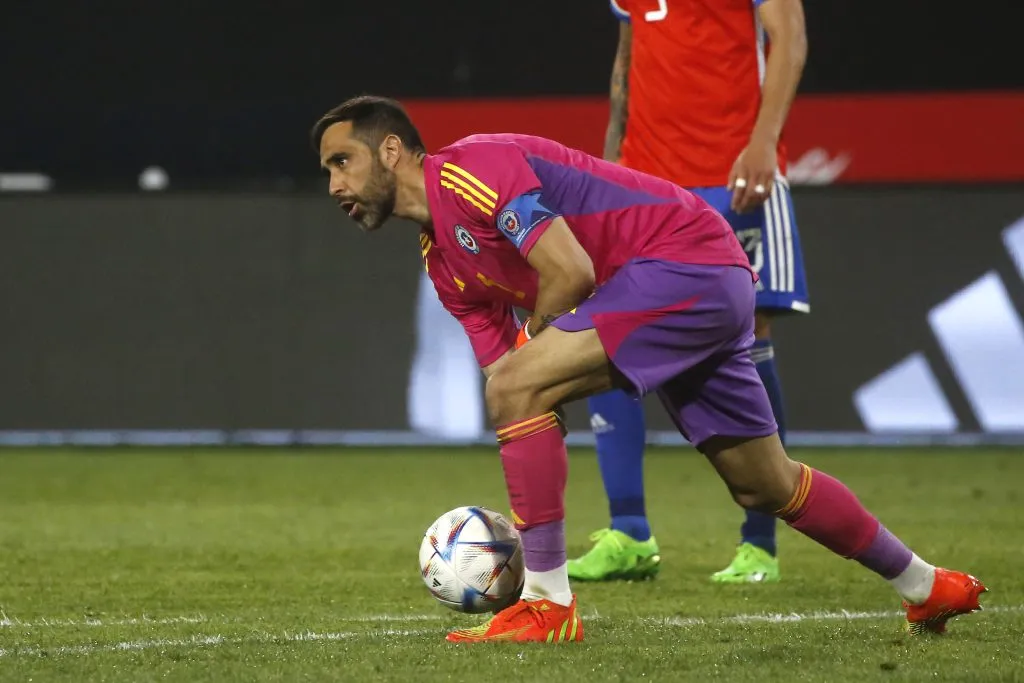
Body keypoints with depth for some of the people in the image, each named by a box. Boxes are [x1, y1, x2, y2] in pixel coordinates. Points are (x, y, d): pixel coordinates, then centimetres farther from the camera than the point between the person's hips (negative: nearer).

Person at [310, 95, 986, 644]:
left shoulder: (469, 168, -13)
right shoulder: (442, 260, 15)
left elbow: (570, 273, -23)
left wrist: (525, 346, -5)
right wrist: (522, 511, 7)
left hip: (684, 258, -10)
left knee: (516, 386, -19)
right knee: (764, 484, 19)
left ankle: (548, 604, -15)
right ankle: (926, 588, 36)